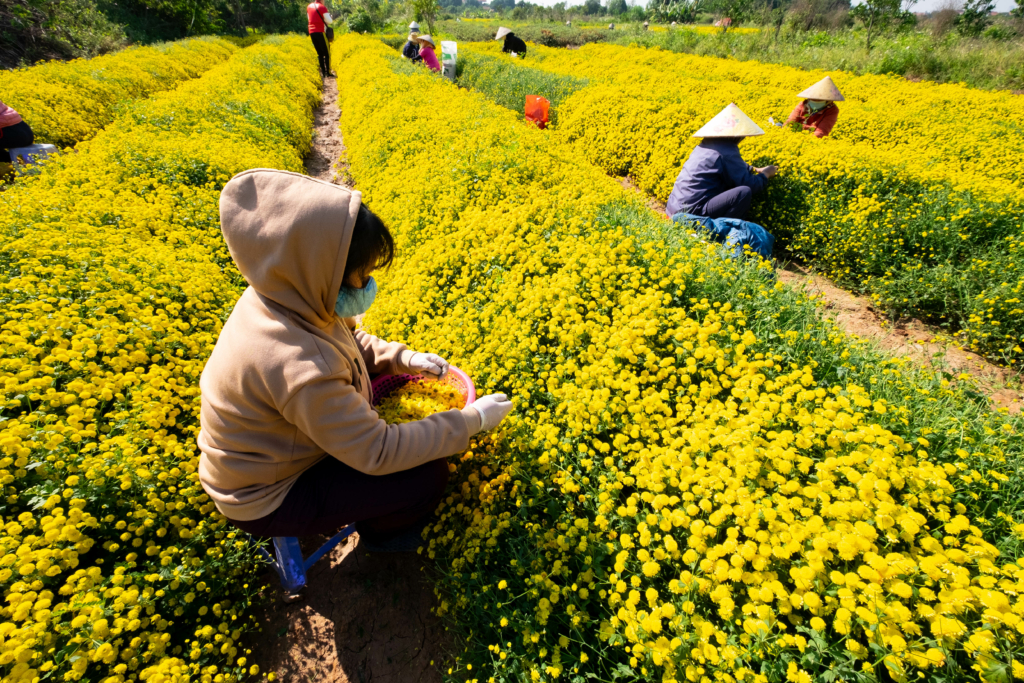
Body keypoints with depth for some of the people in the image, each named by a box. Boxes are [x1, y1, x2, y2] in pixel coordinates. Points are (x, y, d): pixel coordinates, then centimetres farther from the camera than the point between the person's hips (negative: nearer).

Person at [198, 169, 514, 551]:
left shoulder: (283, 296, -15)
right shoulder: (297, 369, -41)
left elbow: (348, 341, 6)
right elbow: (377, 454, -33)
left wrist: (403, 358, -9)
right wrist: (473, 420, -26)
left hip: (271, 448, 8)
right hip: (267, 498, -8)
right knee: (429, 476, -16)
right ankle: (380, 531, 18)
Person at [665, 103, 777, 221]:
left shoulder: (705, 145, 16)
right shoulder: (727, 152, -9)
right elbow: (749, 184, -6)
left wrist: (754, 169, 34)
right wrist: (765, 175, 13)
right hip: (691, 213, -9)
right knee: (744, 192, -19)